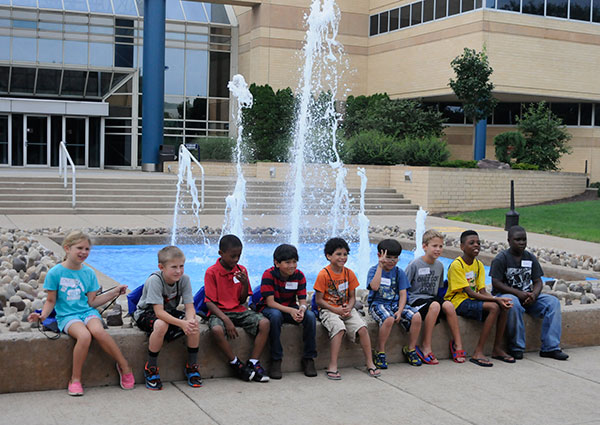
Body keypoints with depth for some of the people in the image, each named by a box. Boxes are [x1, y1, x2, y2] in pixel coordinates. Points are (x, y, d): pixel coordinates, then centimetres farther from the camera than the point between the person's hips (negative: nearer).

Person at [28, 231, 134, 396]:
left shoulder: (88, 273, 8)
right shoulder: (55, 273, -1)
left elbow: (91, 301, 7)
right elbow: (51, 301, 6)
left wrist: (114, 292, 0)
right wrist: (43, 315, -12)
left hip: (88, 312, 2)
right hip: (67, 315, -2)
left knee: (98, 331, -32)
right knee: (84, 336, -34)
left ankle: (124, 367, -17)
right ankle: (75, 379, -17)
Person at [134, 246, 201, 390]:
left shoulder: (184, 279, -15)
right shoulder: (154, 280, -28)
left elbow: (189, 307, -17)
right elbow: (159, 312, -33)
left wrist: (190, 320, -41)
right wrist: (182, 323, -46)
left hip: (170, 312, 5)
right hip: (146, 313, -4)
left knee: (193, 323, -23)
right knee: (161, 325, -38)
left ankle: (192, 366, -4)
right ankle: (151, 368, -16)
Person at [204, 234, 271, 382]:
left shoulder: (241, 270, 6)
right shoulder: (211, 272, -7)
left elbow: (242, 301, 8)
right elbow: (209, 302, -11)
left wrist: (245, 284, -12)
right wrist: (226, 320, -25)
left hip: (239, 311, 4)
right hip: (219, 312, -4)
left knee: (264, 323, -21)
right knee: (217, 329, -38)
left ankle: (253, 363, -15)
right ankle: (236, 364, -17)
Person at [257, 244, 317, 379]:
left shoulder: (299, 275, -7)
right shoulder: (269, 274, -18)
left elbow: (302, 300, -9)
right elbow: (270, 302, -23)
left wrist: (302, 309, -35)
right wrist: (290, 311, -38)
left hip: (291, 309, 4)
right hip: (269, 309, -3)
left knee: (310, 316, -25)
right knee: (275, 315, -39)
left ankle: (308, 358, -10)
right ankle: (276, 360, -26)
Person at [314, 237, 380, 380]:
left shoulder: (349, 273, 6)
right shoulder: (323, 274, -9)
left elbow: (352, 297, 10)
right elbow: (319, 300, -8)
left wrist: (348, 308, -11)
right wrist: (336, 310, -18)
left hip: (346, 309, 5)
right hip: (328, 310, -4)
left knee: (362, 327, -19)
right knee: (339, 328, -33)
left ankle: (370, 363, -7)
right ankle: (332, 366, -29)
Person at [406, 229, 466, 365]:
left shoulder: (439, 265, 10)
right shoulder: (415, 264, -8)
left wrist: (439, 298, 11)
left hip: (432, 298, 5)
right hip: (416, 299, -5)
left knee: (448, 305, -26)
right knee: (434, 306, -35)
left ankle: (457, 344, -14)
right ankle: (426, 348, -29)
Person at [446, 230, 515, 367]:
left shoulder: (478, 264, 8)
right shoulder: (456, 265, -15)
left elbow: (482, 291, 1)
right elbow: (469, 292, -20)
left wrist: (498, 299, -19)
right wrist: (495, 299, -26)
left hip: (473, 300, 8)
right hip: (458, 301, -8)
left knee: (504, 306, -12)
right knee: (494, 307, -27)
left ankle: (497, 348, 0)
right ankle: (478, 353, -26)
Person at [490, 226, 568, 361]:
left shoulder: (530, 258, 9)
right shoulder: (501, 258, -7)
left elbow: (538, 281, 8)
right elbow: (496, 283, -14)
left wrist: (534, 294, -15)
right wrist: (518, 293, -22)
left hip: (527, 296, 6)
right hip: (505, 294, -5)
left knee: (553, 302, -15)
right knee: (513, 304, -40)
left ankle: (550, 347, -15)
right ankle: (516, 348, -27)